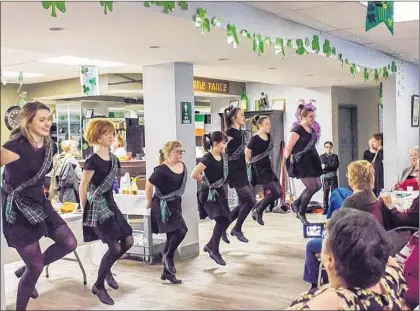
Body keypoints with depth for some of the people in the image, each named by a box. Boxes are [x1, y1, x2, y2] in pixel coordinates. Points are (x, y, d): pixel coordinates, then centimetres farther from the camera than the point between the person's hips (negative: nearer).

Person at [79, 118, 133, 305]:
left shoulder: (114, 159, 9)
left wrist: (110, 203, 17)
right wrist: (85, 212, -8)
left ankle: (106, 270, 29)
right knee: (115, 247, -10)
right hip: (97, 208, -8)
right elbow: (83, 187, -12)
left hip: (110, 205, 8)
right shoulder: (92, 161, -16)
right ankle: (98, 285, 9)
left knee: (128, 241, 5)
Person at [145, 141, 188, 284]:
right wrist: (149, 202, -2)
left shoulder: (182, 166, 3)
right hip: (163, 206, -8)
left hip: (175, 205, 8)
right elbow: (149, 185, -13)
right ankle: (168, 256, 2)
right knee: (181, 230, -22)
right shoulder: (162, 170, -21)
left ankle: (167, 272, 22)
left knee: (172, 237, 11)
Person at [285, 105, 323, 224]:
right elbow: (288, 149, -14)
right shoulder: (297, 130, -13)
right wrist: (289, 164, -12)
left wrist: (316, 160, 21)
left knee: (318, 186, 10)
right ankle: (301, 213, 7)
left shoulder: (311, 130, 13)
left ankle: (296, 203, 24)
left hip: (311, 161, 9)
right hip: (301, 162, -9)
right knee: (311, 187, -10)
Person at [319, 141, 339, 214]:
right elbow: (322, 167, -5)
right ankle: (325, 209, 6)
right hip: (325, 177, 0)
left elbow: (335, 165, -7)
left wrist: (326, 167, -13)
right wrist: (330, 167, -16)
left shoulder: (335, 156, 7)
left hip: (333, 177, 0)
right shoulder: (322, 157, 7)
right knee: (325, 194, 2)